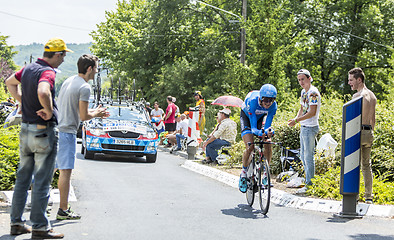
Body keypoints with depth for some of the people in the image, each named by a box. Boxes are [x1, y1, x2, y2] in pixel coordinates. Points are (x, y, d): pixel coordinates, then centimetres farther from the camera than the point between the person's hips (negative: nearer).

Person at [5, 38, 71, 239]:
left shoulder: (28, 68, 8)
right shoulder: (47, 72, -18)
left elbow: (10, 82, 26)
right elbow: (43, 93, -39)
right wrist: (49, 111, -22)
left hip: (25, 130, 8)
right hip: (44, 131, -8)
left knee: (23, 178, 15)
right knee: (42, 181, -1)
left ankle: (16, 223, 21)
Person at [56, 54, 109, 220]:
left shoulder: (68, 81, 14)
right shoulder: (84, 87, -13)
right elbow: (83, 116, -14)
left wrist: (93, 112, 22)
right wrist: (96, 114, 6)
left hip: (55, 130, 9)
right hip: (66, 132, -9)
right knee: (66, 171, -4)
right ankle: (63, 210, 0)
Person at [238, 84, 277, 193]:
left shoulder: (273, 106, -30)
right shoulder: (252, 101, -40)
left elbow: (267, 125, -30)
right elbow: (253, 127, -42)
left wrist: (268, 132, -53)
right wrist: (260, 133, -62)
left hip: (260, 118, 3)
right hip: (247, 117, -3)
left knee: (268, 145, -17)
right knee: (250, 147, -21)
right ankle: (243, 173, -1)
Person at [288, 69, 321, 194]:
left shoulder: (313, 92, -16)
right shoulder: (303, 92, 13)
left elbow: (312, 112, -22)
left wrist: (297, 120, -24)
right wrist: (296, 118, 2)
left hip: (310, 128, -10)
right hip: (303, 127, 10)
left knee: (308, 156, -5)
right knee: (303, 155, 15)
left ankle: (309, 185, 2)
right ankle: (308, 180, 25)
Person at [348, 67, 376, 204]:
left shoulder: (358, 96, -14)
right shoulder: (372, 95, 12)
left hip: (359, 132, -8)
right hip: (369, 133, 9)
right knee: (366, 165, 15)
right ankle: (368, 197, 19)